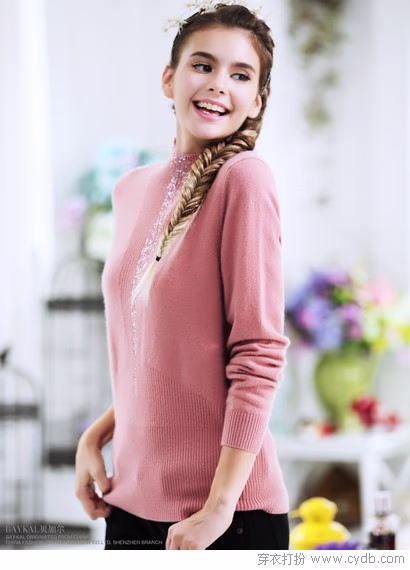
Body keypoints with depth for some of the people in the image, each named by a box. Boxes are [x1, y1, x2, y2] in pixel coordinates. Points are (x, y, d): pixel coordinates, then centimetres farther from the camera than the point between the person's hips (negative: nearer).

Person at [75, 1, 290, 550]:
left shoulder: (243, 179, -12)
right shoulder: (133, 189, 8)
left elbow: (259, 354, -15)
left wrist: (220, 504, -17)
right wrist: (95, 437, 5)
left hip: (225, 511, -6)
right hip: (133, 500, 6)